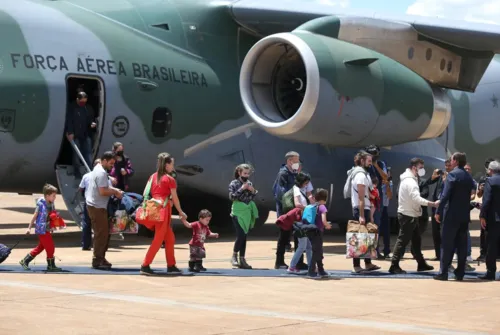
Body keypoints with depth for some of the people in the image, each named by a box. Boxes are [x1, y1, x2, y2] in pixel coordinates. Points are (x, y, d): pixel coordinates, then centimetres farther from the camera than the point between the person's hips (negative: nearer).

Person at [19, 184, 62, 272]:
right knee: (50, 247, -3)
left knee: (40, 247, 16)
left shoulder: (51, 204, 5)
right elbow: (35, 216, -11)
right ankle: (51, 266, 11)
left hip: (47, 230, 9)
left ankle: (25, 261, 25)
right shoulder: (41, 204, -17)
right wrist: (29, 228, -8)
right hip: (42, 230, -9)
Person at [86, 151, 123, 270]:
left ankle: (100, 258, 21)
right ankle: (97, 261, -3)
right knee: (102, 233, -7)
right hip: (97, 207, -11)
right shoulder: (101, 173, -18)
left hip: (95, 206, 11)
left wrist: (114, 190, 6)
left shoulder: (98, 169, 16)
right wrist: (115, 192, -11)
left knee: (104, 233, 15)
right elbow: (103, 191, -24)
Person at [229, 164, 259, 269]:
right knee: (240, 235, -14)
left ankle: (242, 259, 11)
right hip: (238, 212, -5)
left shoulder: (249, 183, 9)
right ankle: (234, 256, 5)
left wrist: (253, 191, -4)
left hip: (248, 212, 5)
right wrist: (242, 189, -19)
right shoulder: (234, 183, -6)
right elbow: (231, 197, -16)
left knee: (244, 237, 7)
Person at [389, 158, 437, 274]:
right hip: (407, 215, -11)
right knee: (403, 240, -6)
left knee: (416, 240, 16)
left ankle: (421, 264, 25)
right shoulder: (410, 181, -21)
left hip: (411, 214, 11)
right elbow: (417, 198, -33)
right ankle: (394, 266, -3)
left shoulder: (410, 179, 14)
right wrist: (433, 204, -37)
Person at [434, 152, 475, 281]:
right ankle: (460, 273, 6)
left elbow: (445, 195, -16)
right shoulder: (469, 177, 13)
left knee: (447, 245, -4)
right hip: (464, 215, 6)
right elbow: (469, 195, 16)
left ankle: (443, 273, -5)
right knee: (462, 245, 7)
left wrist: (438, 211, -13)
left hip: (451, 214, -6)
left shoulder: (452, 174, -10)